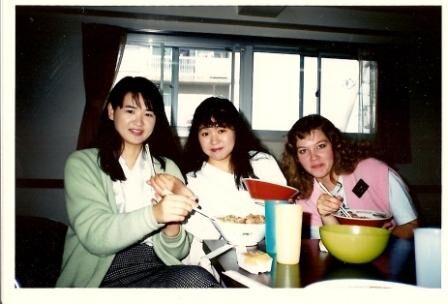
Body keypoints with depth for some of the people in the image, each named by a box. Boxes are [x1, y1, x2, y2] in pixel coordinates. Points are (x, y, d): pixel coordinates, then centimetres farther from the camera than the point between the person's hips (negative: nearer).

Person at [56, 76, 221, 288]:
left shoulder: (167, 167, 10)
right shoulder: (82, 163, 1)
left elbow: (176, 252, 7)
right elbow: (94, 237, -13)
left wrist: (172, 224, -16)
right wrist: (153, 215, -30)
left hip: (157, 270, 4)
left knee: (195, 278, -30)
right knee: (197, 280, -30)